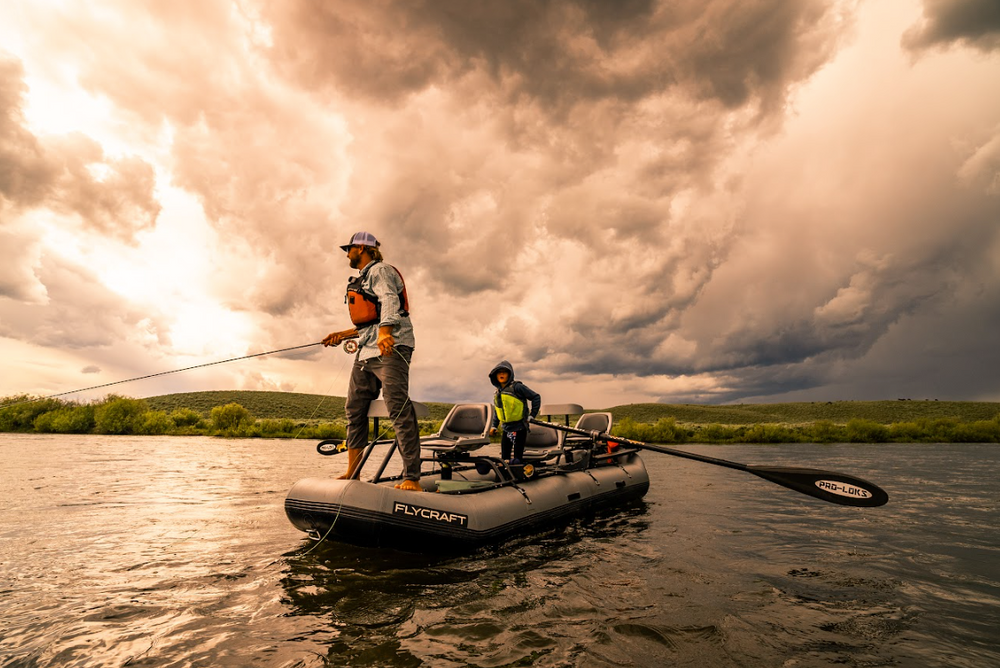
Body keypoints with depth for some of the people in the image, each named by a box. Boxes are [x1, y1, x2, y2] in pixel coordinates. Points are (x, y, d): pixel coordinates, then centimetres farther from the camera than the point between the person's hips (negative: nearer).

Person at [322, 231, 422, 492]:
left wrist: (384, 333, -35)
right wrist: (342, 335, 30)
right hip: (366, 351, 10)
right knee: (354, 409, 7)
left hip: (391, 347, -10)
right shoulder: (362, 280, 31)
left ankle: (412, 479, -20)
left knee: (399, 408, -17)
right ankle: (352, 474, 14)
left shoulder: (380, 270, 1)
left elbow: (389, 301, -19)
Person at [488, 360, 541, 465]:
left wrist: (532, 416, -9)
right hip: (506, 428, 7)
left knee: (517, 459, -3)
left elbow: (536, 397, -8)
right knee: (504, 458, 9)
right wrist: (494, 426, 19)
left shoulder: (517, 387, -9)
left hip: (519, 428, -7)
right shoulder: (497, 393, 13)